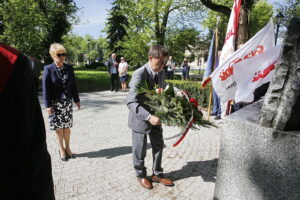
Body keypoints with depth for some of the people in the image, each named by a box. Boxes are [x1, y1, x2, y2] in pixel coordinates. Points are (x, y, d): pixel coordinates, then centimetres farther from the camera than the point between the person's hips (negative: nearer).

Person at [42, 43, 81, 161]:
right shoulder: (48, 69, -7)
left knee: (67, 127, 9)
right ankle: (62, 150, 24)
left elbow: (73, 85, 10)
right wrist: (48, 105, -12)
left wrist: (76, 100, 10)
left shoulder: (69, 69, 4)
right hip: (55, 103, -3)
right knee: (58, 128, 7)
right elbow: (45, 89, -8)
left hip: (67, 102, 3)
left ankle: (67, 148, 26)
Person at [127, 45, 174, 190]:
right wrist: (148, 117, -41)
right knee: (140, 150, 13)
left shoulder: (161, 72, -2)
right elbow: (131, 102, -31)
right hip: (140, 118, -6)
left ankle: (157, 174, 38)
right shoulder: (139, 74, -25)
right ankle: (141, 175, 38)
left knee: (158, 145, 17)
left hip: (155, 115, 7)